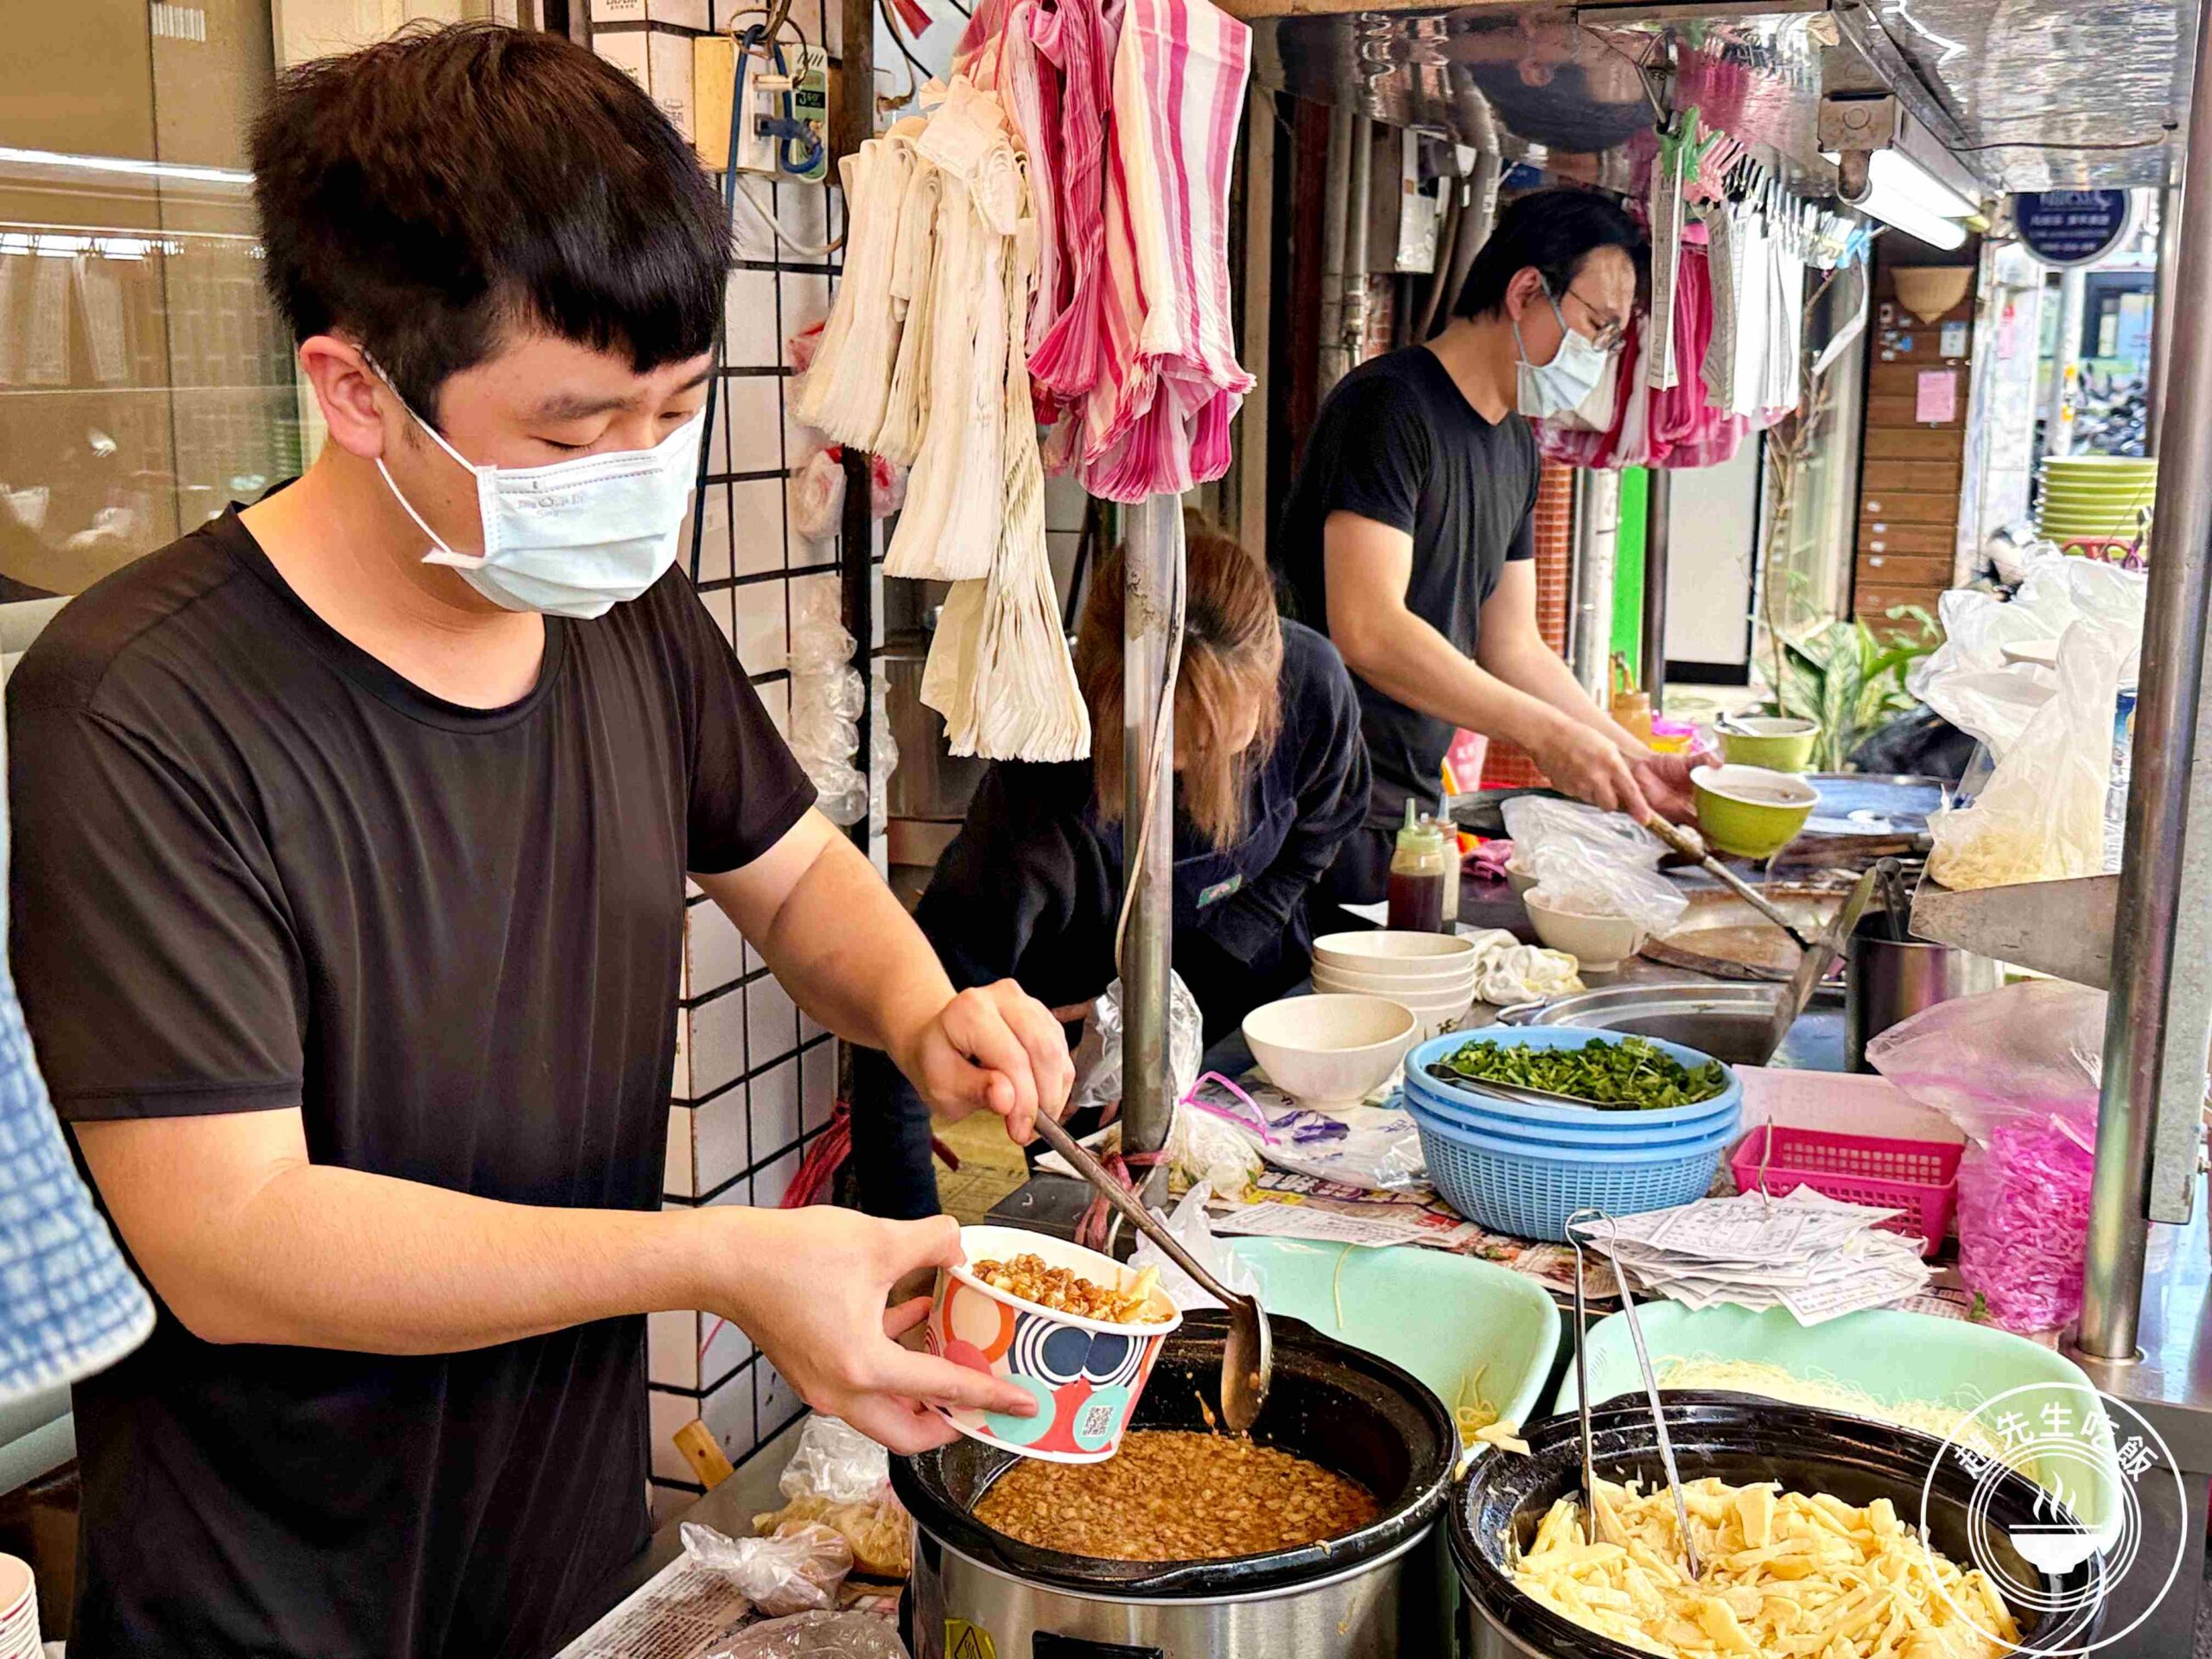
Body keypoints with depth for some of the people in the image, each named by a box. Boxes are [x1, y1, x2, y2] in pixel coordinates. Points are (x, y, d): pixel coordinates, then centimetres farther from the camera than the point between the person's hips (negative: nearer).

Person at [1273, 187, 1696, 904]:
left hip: (1411, 802, 9)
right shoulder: (1391, 404, -14)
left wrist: (1635, 760, 7)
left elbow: (1513, 646, 17)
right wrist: (1548, 735, -23)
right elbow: (1367, 630, -24)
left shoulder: (1516, 446, 15)